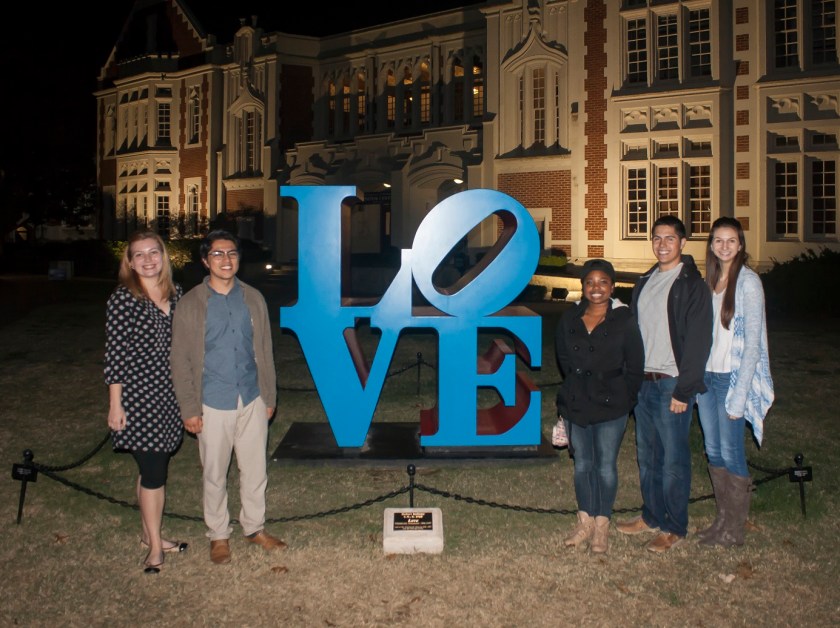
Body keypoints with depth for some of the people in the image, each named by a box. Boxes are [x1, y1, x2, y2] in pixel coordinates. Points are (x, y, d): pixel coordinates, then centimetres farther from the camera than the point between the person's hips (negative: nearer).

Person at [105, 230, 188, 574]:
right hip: (138, 397, -6)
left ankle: (149, 533, 31)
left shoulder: (175, 294, 6)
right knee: (153, 470, -2)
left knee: (154, 467, 16)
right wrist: (115, 405, -11)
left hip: (169, 395, 6)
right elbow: (114, 355, -10)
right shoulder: (122, 299, -11)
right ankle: (154, 545, 13)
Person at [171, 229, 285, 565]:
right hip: (213, 405, -2)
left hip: (252, 401, 3)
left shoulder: (253, 298, 3)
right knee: (215, 475, 10)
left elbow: (264, 351, 9)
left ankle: (255, 527, 31)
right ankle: (218, 535, 27)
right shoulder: (191, 304, -6)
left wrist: (269, 397, 9)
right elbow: (181, 360, -4)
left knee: (255, 470, 12)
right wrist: (189, 409, -7)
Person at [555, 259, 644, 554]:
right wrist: (577, 387, 13)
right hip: (576, 405, 4)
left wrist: (622, 398, -4)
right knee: (582, 463, 12)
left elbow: (635, 366, -3)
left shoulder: (624, 321, -7)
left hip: (610, 407, -4)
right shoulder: (570, 319, 4)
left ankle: (602, 525, 15)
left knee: (606, 465, 3)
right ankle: (585, 521, 24)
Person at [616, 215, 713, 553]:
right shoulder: (645, 281, 14)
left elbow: (698, 342, -14)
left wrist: (684, 391, -17)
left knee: (673, 460, 0)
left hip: (671, 384, -7)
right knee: (647, 455, 15)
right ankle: (651, 516, 29)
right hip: (643, 382, 7)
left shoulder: (692, 285, -9)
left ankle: (675, 528, 13)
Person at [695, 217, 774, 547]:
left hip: (733, 377, -7)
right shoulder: (709, 281, 10)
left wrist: (739, 394, -17)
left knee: (731, 452, 0)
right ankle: (722, 520, 25)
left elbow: (753, 341, -14)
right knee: (713, 451, 12)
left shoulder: (748, 281, -11)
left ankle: (735, 529, 13)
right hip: (706, 375, 7)